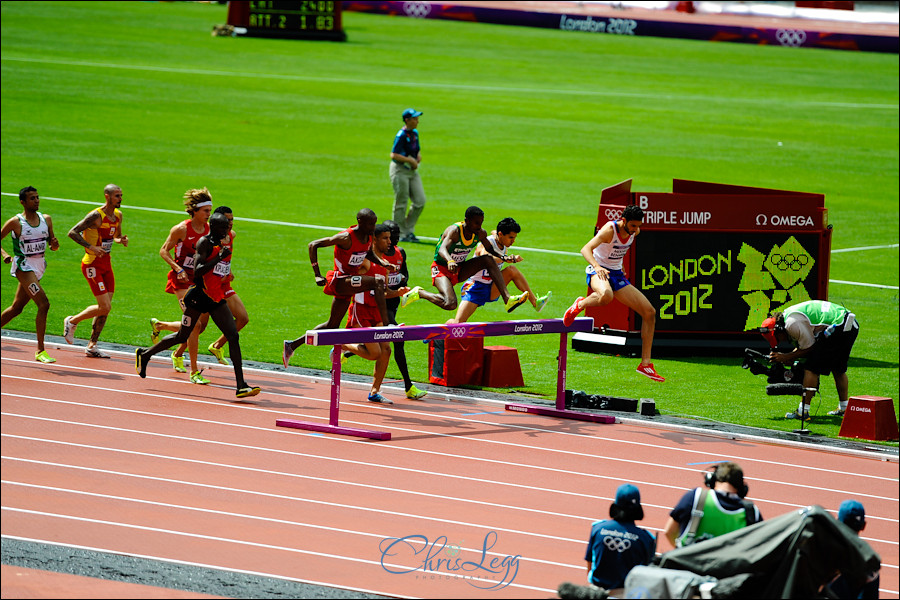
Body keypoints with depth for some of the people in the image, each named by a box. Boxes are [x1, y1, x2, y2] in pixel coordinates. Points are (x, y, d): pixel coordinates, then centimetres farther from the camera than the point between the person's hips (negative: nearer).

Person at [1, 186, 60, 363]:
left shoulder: (46, 219, 8)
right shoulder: (16, 222, -8)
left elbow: (52, 247, 14)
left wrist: (54, 244, -9)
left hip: (39, 266, 7)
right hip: (23, 266, -7)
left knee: (17, 308, 14)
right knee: (44, 304, -19)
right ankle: (40, 351, -16)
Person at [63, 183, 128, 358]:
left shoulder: (118, 215, 7)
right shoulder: (96, 216, -18)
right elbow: (72, 232, -18)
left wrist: (121, 240, -1)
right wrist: (91, 247, -26)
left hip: (106, 264, 8)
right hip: (92, 264, -8)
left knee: (105, 307, 6)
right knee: (105, 307, -11)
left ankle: (92, 346, 15)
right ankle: (72, 321, 11)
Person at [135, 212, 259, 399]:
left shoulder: (220, 243, 14)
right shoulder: (204, 242, -12)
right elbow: (197, 271, -24)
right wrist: (219, 258, -25)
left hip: (216, 298, 8)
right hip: (199, 296, -8)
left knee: (233, 336, -6)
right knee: (182, 336, 4)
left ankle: (241, 385, -9)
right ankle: (145, 354, 28)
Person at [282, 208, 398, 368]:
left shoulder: (369, 236, 2)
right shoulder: (346, 238, -21)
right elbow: (313, 245, -19)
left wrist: (383, 263, 4)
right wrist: (317, 275, -23)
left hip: (348, 284, 9)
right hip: (339, 281, -9)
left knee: (332, 325, 17)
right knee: (378, 281, -28)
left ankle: (292, 345, 31)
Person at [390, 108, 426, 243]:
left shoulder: (415, 133, 10)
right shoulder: (401, 135, -17)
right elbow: (394, 155, -22)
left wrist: (418, 156, 1)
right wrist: (410, 160, -20)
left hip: (413, 171, 8)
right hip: (400, 170, -8)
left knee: (420, 201, 3)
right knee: (401, 203, -2)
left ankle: (409, 230, 15)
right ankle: (401, 233, 7)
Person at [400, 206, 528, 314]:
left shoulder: (480, 233, -6)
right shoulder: (454, 231, -26)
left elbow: (490, 249, 14)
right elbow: (442, 249, -43)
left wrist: (503, 258, -6)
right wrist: (450, 261, -66)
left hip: (459, 270, 7)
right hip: (442, 269, -7)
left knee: (488, 260, -13)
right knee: (450, 304, -30)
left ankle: (508, 299, -16)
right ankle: (419, 293, -4)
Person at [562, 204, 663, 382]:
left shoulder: (634, 231, 1)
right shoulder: (610, 229, -21)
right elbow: (586, 249, -33)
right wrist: (597, 266, -51)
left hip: (617, 274, 8)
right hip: (598, 271, -7)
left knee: (649, 312, -1)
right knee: (606, 295, -45)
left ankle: (645, 364, 5)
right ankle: (580, 305, -8)